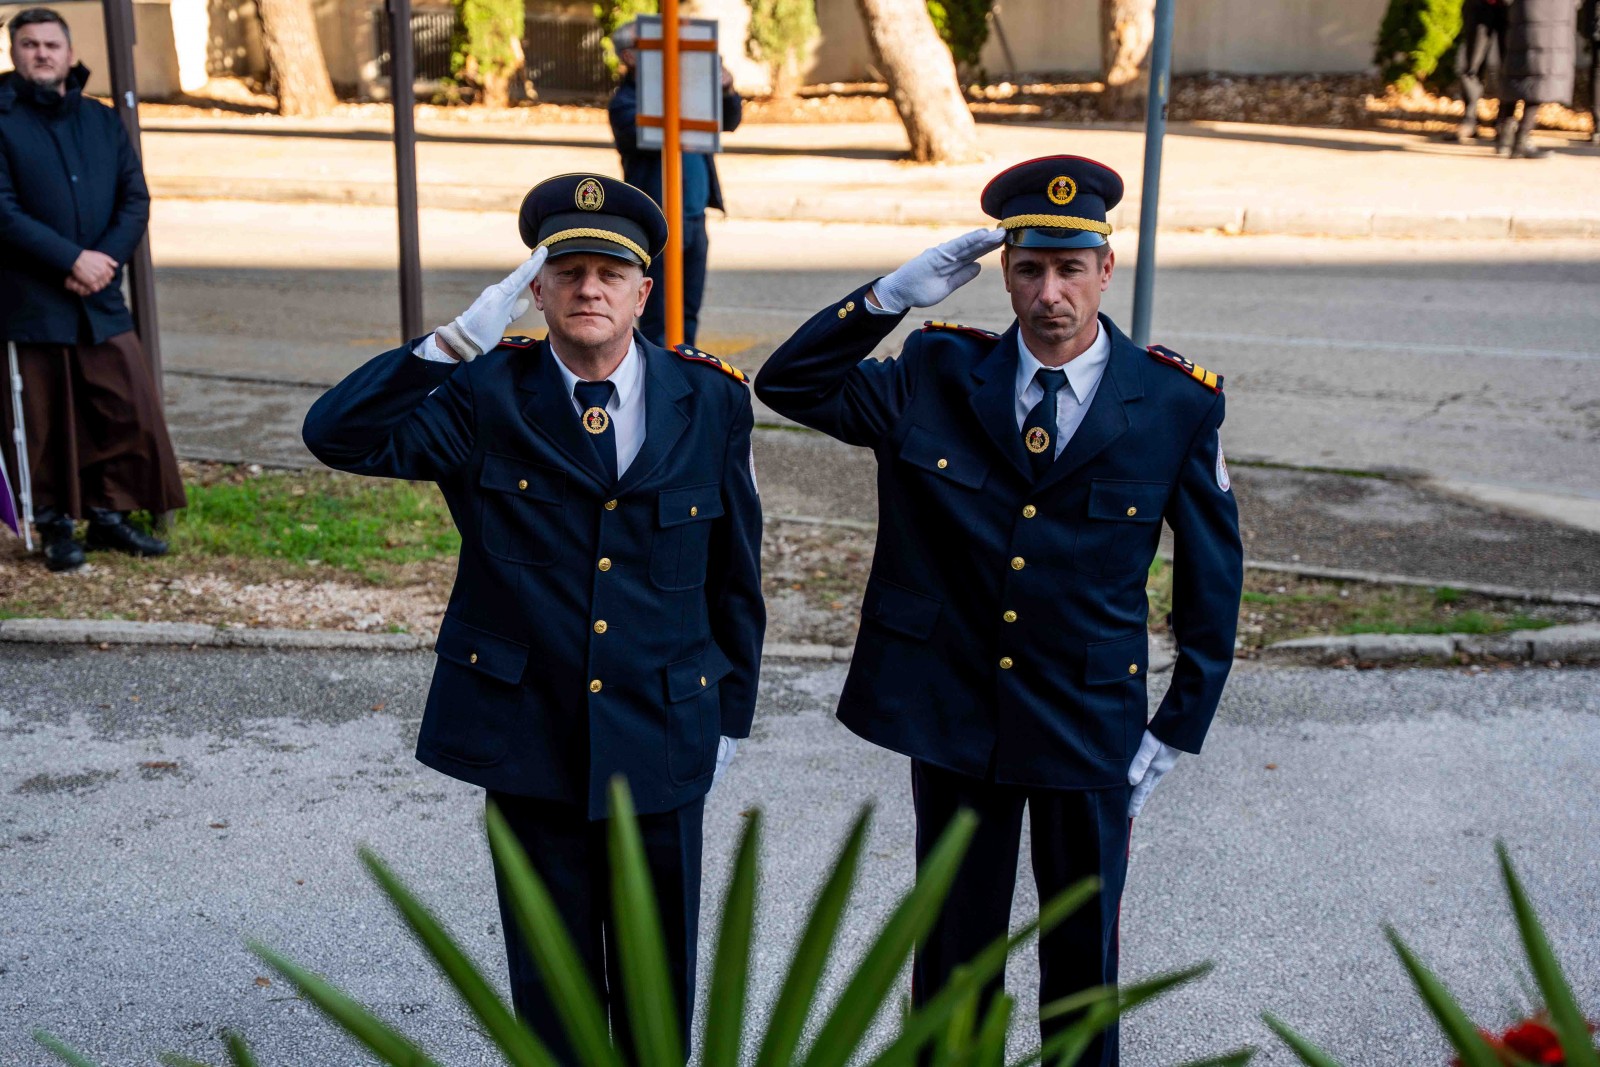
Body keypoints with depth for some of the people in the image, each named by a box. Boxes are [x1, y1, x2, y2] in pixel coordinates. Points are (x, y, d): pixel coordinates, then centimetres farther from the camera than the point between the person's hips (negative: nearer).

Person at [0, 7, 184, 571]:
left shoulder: (102, 122, 13)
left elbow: (136, 200, 7)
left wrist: (106, 258, -9)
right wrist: (71, 259, -16)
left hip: (101, 299, 4)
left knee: (130, 409, 1)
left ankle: (110, 515, 15)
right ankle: (56, 526, 15)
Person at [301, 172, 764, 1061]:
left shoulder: (711, 400, -3)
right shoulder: (486, 397, -6)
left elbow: (736, 569, 4)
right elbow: (337, 434, -19)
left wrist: (730, 713, 6)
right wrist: (458, 340, -26)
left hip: (661, 735, 1)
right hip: (527, 736, -1)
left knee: (660, 968, 17)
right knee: (551, 970, 15)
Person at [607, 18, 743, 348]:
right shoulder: (624, 102, -5)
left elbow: (728, 121, 16)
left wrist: (727, 91, -4)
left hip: (695, 218, 6)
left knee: (689, 311, 11)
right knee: (657, 314, -2)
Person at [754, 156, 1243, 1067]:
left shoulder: (1178, 404, -7)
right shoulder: (936, 376, -4)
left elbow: (1212, 581, -1)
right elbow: (789, 384, -4)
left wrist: (1176, 732, -1)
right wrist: (896, 294, -16)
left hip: (1091, 726, -1)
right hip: (952, 712, 1)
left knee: (1084, 948, 16)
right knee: (954, 949, 16)